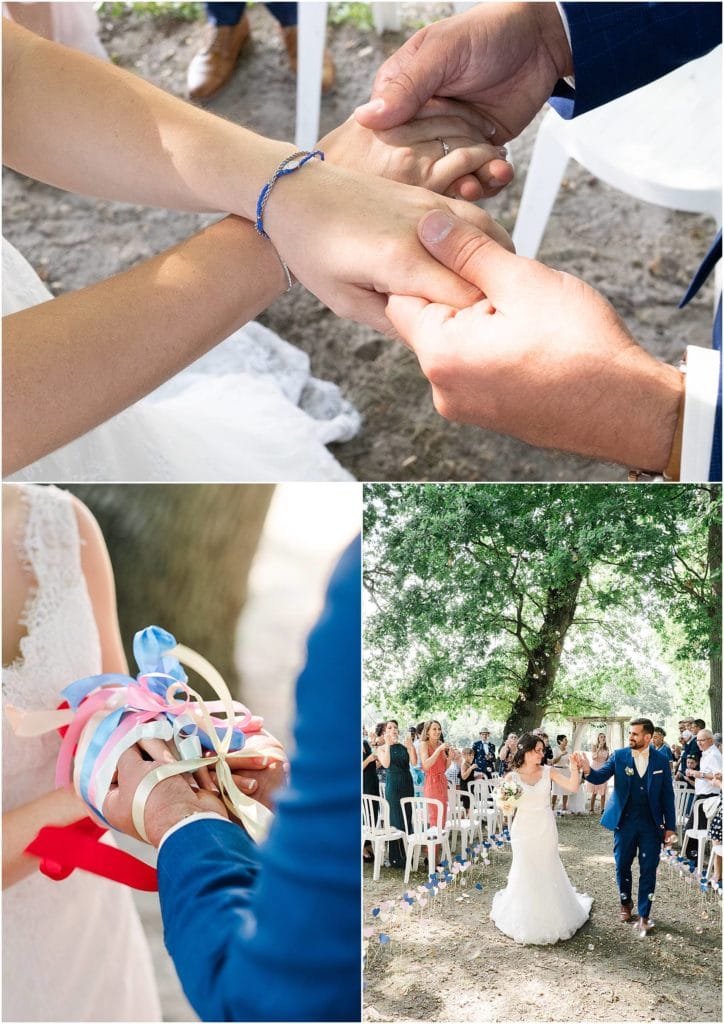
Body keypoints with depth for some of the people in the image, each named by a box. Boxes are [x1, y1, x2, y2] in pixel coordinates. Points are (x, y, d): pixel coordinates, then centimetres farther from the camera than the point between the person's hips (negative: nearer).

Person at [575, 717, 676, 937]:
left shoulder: (661, 760, -3)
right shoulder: (619, 756, -4)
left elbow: (667, 794, 2)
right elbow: (600, 777, -12)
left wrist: (670, 826, 2)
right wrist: (587, 770, -35)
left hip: (651, 823, -1)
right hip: (624, 821, 1)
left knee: (648, 869, 1)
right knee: (622, 866, 12)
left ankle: (644, 915, 13)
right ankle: (626, 903, 35)